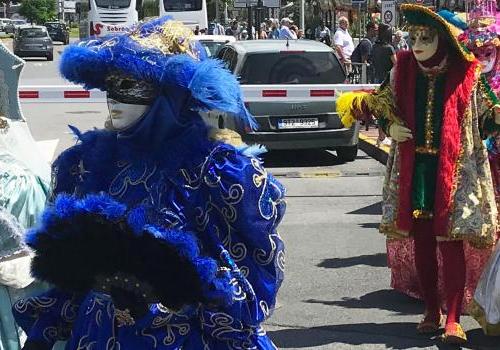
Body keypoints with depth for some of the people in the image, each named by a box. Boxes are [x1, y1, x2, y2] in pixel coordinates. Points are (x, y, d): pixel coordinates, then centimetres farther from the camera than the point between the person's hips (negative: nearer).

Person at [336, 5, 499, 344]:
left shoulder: (466, 73, -3)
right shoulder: (404, 69, 4)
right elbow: (384, 104, 16)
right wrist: (391, 127, -2)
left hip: (454, 169, -3)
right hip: (413, 169, 3)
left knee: (451, 241, -5)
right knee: (421, 239, 9)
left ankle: (453, 319, 2)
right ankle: (431, 310, 24)